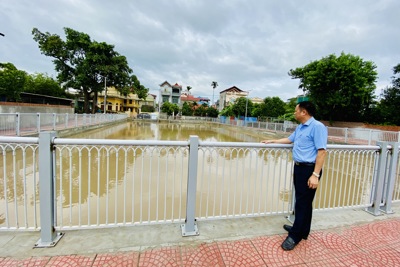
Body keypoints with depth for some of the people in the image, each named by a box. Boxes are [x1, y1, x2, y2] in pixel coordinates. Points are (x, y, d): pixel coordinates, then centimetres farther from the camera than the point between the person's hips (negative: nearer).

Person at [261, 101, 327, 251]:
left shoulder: (317, 127, -15)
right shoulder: (299, 127, 13)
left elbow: (321, 151, -21)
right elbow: (289, 139, 31)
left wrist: (315, 175, -25)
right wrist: (272, 141, 32)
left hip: (309, 169, -9)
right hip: (298, 167, 9)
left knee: (304, 203, 1)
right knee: (301, 201, 18)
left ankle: (295, 236, 11)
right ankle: (301, 230, 33)